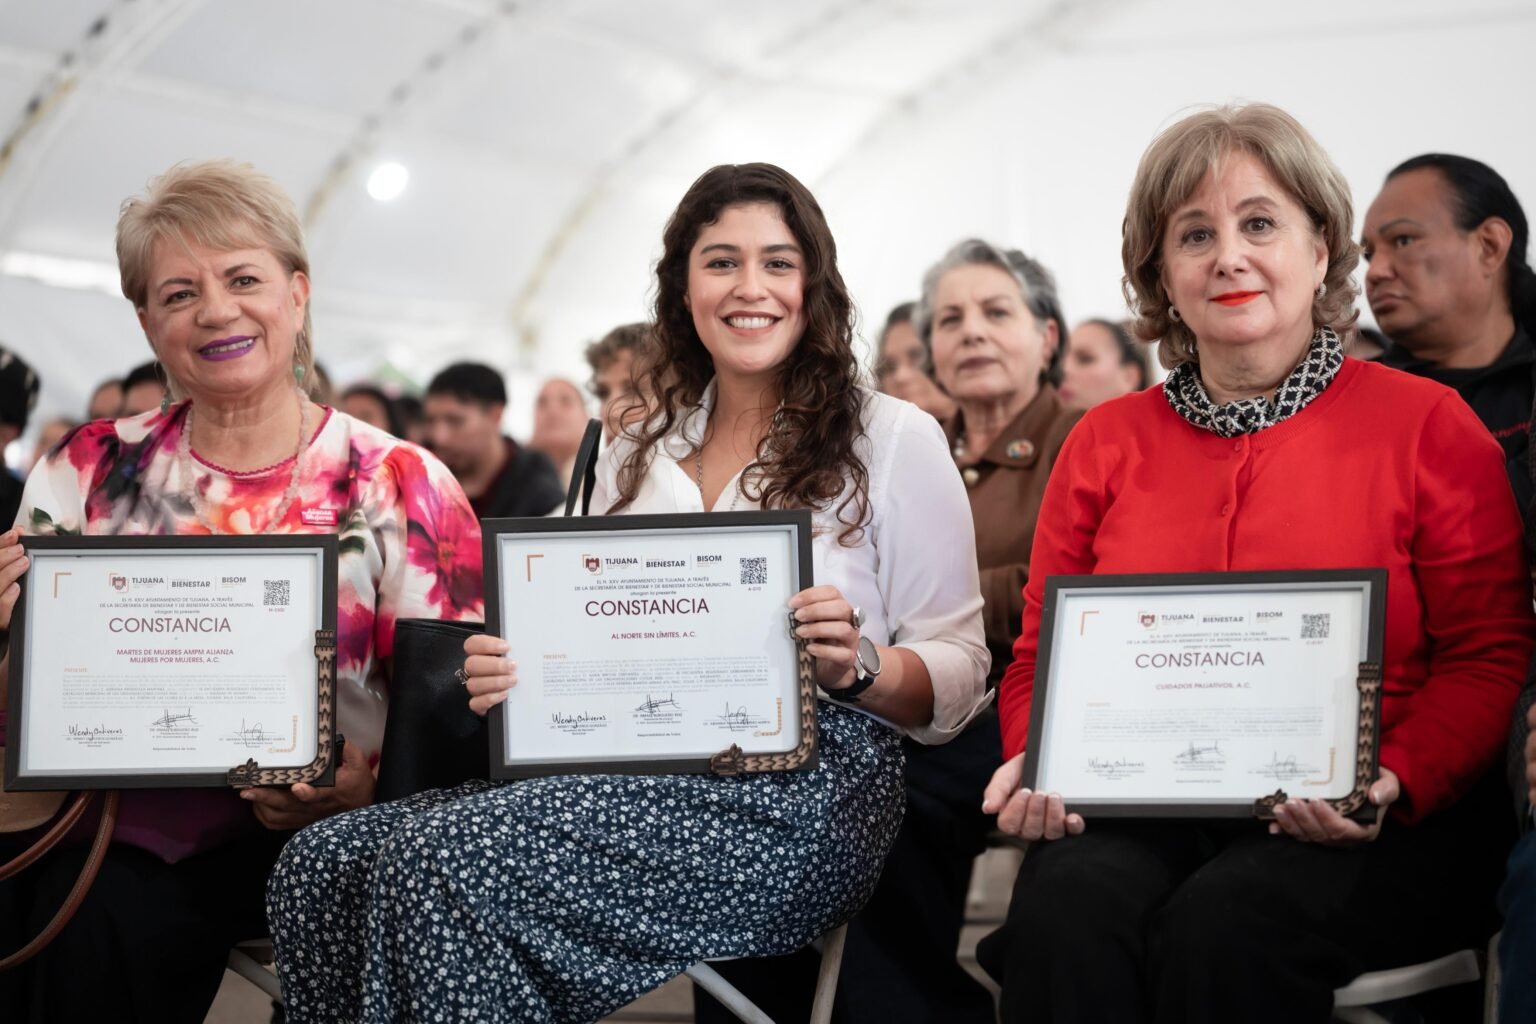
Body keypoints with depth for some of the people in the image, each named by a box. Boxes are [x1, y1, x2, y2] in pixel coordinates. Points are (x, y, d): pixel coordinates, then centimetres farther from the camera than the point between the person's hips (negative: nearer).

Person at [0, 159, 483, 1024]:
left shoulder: (402, 488, 1)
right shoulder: (89, 472, 10)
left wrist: (367, 787, -22)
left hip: (302, 835, -3)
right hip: (105, 816, 3)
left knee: (112, 914, -32)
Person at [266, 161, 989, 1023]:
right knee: (322, 863, -17)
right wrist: (511, 677, -2)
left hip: (796, 788, -5)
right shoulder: (638, 455, 21)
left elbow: (959, 674, 3)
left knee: (442, 865, -27)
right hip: (628, 767, 6)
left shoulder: (893, 437, 5)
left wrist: (858, 666, -19)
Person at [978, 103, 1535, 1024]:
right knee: (1066, 911, -31)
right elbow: (1042, 654, 17)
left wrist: (1391, 782, -16)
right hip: (1139, 810, 2)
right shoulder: (1105, 444, 15)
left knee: (1226, 923, -33)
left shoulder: (1426, 424, 6)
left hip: (1365, 829, -2)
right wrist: (1035, 761, -5)